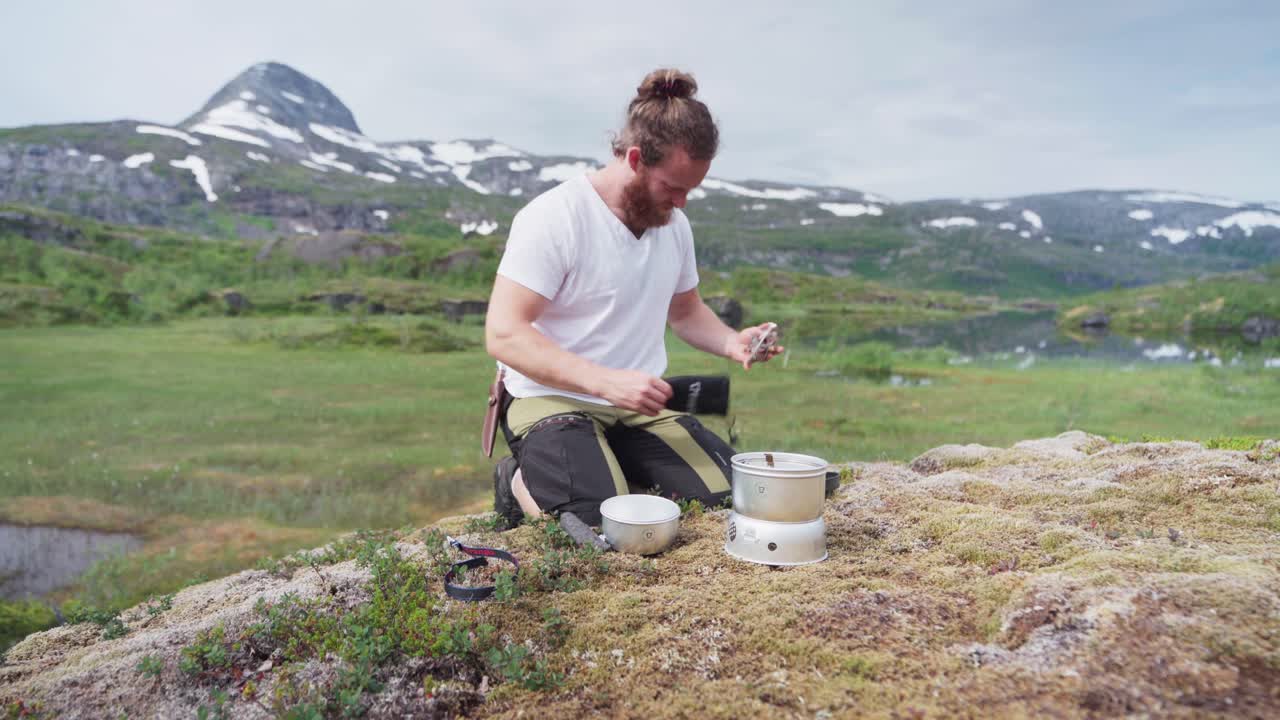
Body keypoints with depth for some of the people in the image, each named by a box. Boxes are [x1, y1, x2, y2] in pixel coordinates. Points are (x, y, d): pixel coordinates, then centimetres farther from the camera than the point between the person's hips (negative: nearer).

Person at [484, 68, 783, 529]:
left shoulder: (673, 223, 7)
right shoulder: (554, 217, -15)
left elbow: (686, 311, 22)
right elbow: (504, 335, -21)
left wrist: (731, 342, -1)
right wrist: (607, 381, -30)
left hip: (640, 406, 6)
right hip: (555, 401, -6)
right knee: (603, 524, -27)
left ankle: (626, 473, 14)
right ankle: (522, 484, 4)